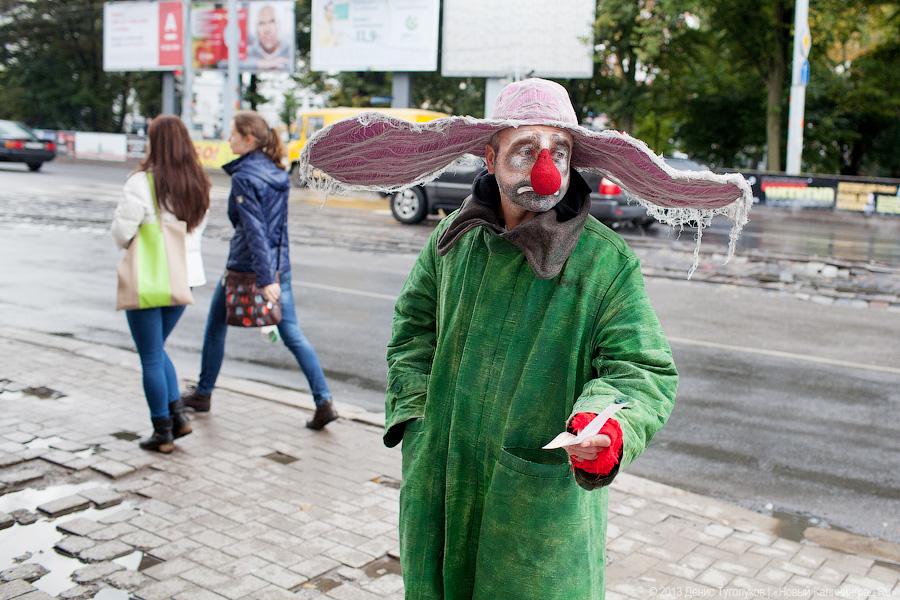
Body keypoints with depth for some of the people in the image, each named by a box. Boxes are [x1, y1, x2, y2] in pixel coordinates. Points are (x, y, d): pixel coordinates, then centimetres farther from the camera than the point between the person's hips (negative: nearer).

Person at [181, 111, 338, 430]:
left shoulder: (244, 178, -16)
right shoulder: (277, 172, 8)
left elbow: (255, 230, -21)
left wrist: (265, 280, -23)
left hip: (247, 266, -7)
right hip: (281, 265, 7)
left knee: (215, 328, 15)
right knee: (293, 334, 5)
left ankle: (203, 393, 30)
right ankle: (324, 401, -3)